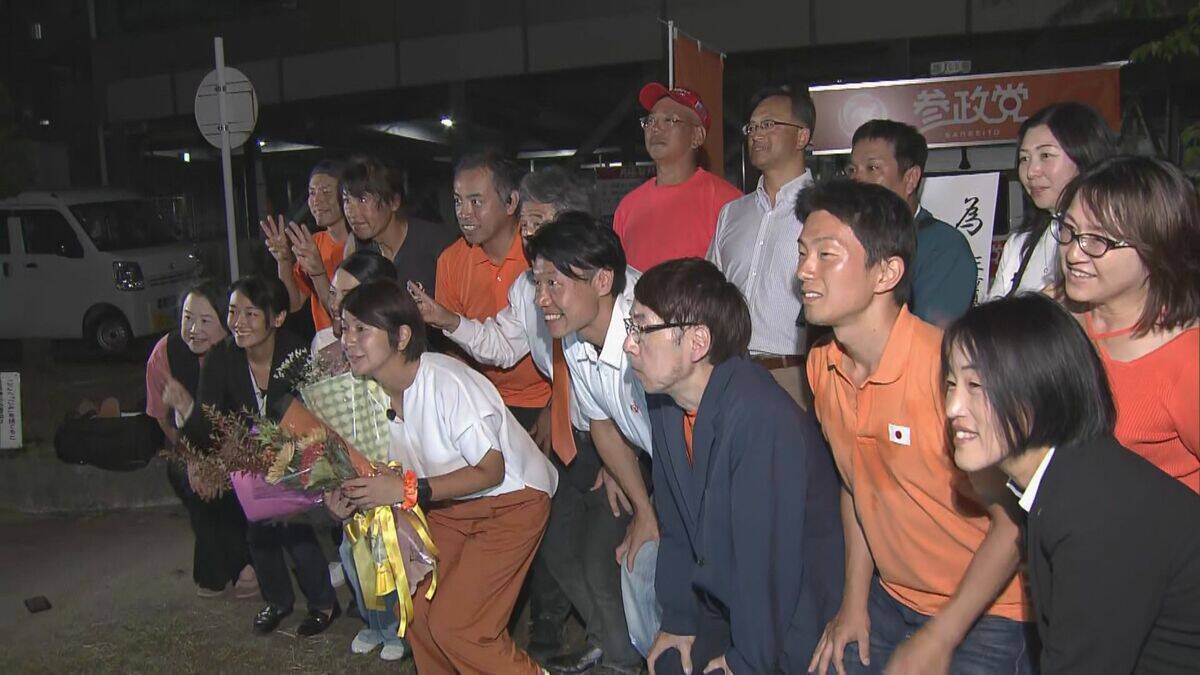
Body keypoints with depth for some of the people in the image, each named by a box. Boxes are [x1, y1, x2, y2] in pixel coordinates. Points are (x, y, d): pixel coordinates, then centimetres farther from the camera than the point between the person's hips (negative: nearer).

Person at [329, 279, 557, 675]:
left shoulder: (447, 382, -28)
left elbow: (490, 471, -24)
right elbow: (399, 470, 3)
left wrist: (408, 490, -29)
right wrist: (356, 494, -17)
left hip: (511, 497, -7)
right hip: (451, 504, 7)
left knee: (454, 625, -11)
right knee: (416, 608, 0)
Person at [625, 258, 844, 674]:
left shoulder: (760, 418, -33)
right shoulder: (664, 398, -6)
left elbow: (767, 557, -26)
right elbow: (676, 522, 3)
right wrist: (680, 619, 7)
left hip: (789, 619, -6)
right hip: (718, 604, 6)